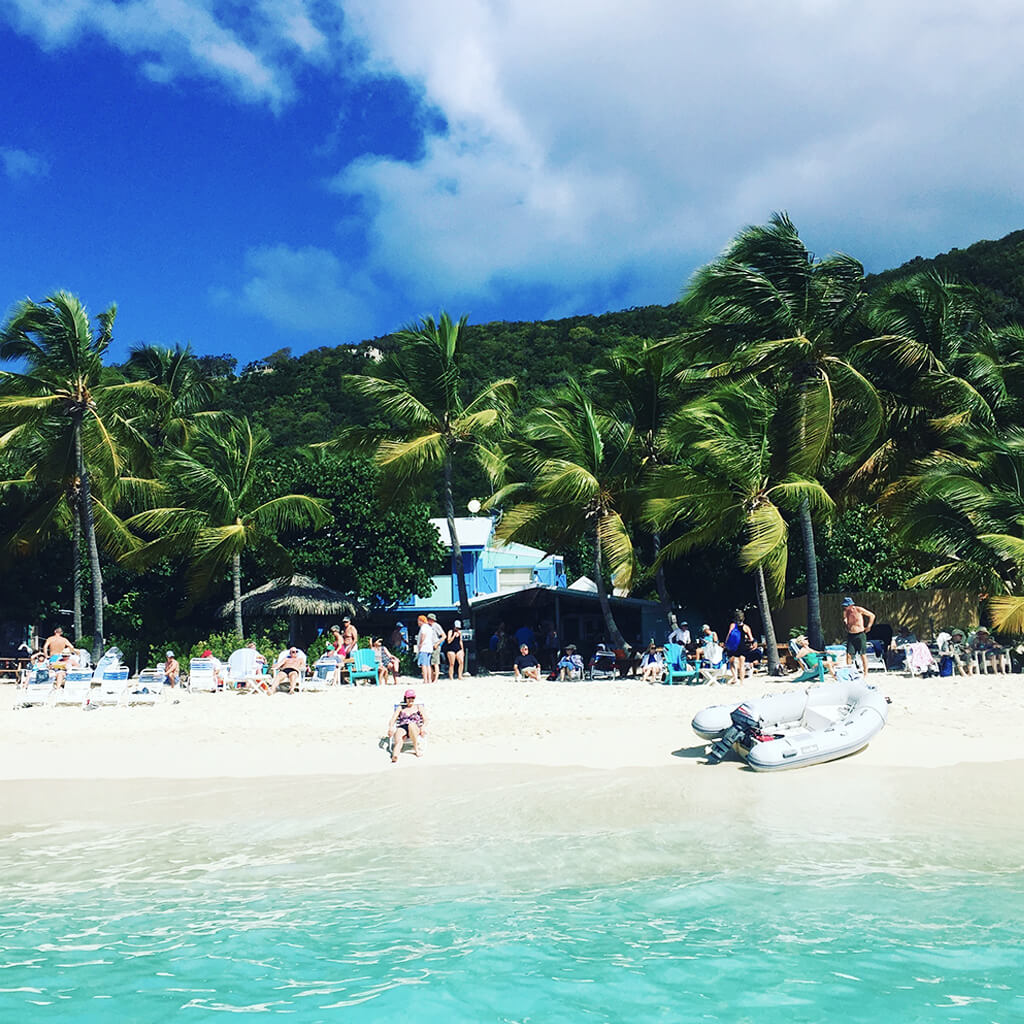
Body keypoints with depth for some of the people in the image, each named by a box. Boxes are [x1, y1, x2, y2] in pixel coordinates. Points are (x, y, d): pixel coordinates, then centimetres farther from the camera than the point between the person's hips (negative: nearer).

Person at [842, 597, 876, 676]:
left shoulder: (859, 610, -8)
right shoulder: (846, 612, 4)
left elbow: (872, 615, 1)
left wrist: (868, 627, -1)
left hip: (860, 635, -4)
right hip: (850, 635, 4)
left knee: (863, 655, 2)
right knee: (849, 654, -5)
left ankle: (866, 674, 10)